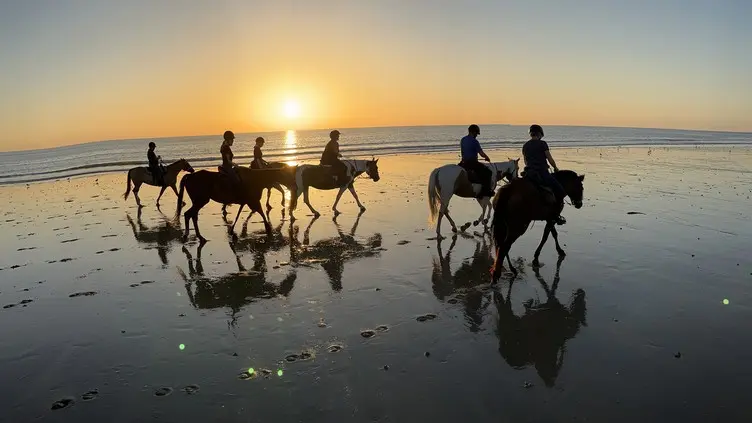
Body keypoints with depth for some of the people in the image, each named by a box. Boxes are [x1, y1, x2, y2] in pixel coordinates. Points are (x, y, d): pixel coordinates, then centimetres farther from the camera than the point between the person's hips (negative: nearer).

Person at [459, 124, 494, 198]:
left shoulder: (463, 139, 10)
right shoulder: (474, 141, -13)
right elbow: (482, 154, -14)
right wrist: (487, 158, 4)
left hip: (464, 162, 8)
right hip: (472, 163, -8)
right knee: (488, 172, -6)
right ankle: (486, 191, -9)